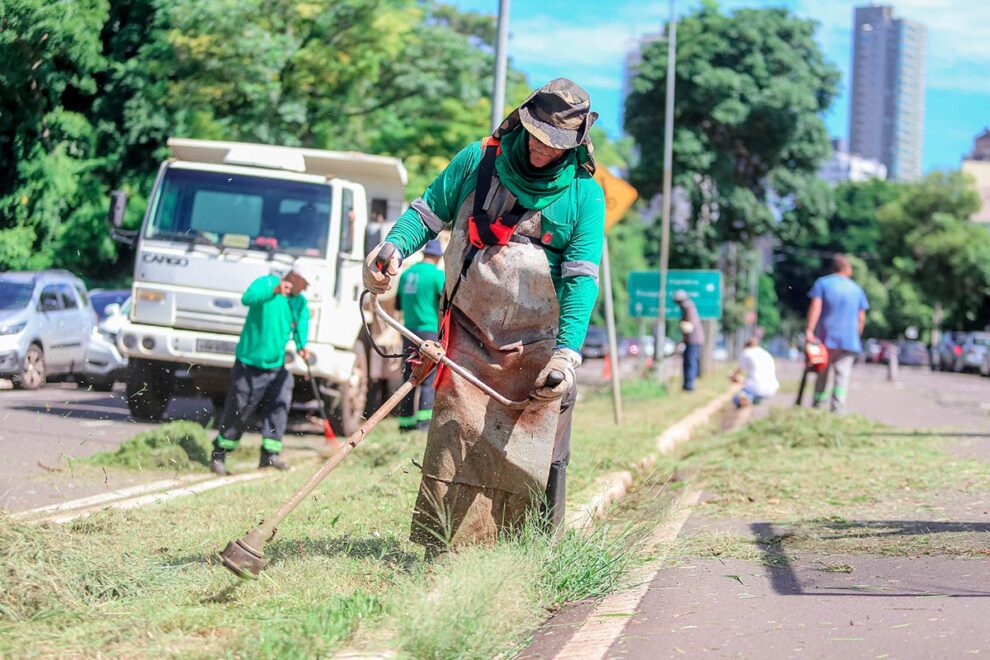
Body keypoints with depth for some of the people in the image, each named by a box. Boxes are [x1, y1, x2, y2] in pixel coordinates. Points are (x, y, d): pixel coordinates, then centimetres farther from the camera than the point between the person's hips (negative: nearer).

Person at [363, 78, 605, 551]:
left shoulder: (584, 195, -4)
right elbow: (427, 212, 10)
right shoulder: (479, 160, 1)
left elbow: (582, 279, -11)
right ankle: (442, 551, -2)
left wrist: (567, 353, -23)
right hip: (468, 337, 1)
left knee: (539, 455, -3)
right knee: (454, 436, -7)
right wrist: (394, 246, -12)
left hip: (537, 346, -1)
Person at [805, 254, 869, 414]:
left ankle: (818, 408, 7)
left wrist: (809, 330, -15)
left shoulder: (822, 283, 2)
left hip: (826, 338, -1)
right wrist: (856, 336, 23)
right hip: (848, 340, 1)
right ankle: (838, 410, -13)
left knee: (822, 375, 7)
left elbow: (815, 307, -9)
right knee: (842, 375, -2)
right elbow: (861, 318, 12)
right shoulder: (857, 289, 11)